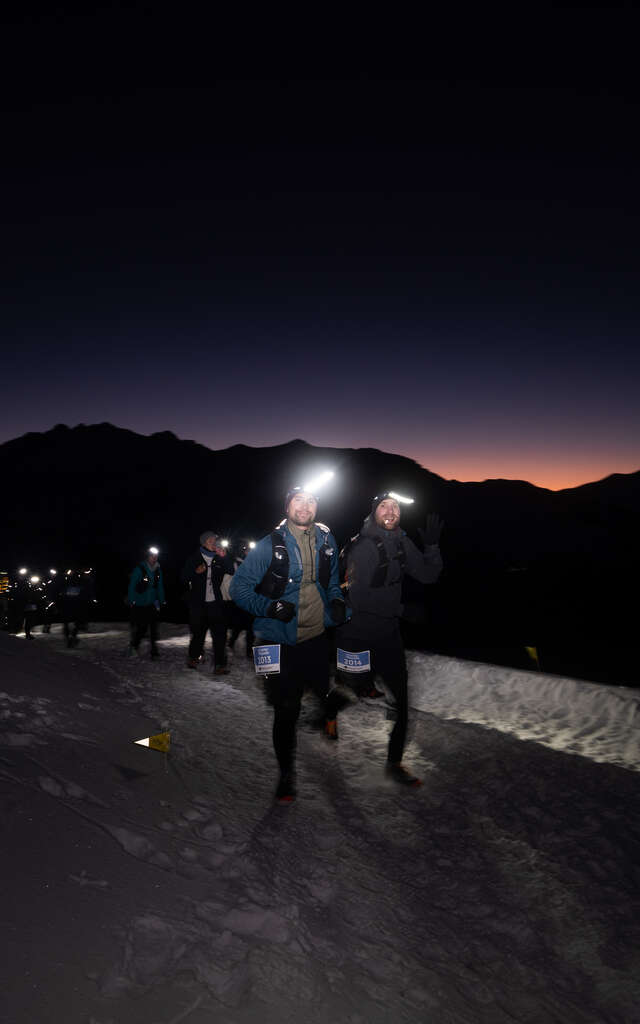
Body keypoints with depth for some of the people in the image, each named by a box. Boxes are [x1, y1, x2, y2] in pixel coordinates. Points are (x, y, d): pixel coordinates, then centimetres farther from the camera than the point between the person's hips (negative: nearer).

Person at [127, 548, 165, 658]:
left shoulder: (158, 570, 4)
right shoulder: (139, 569, -11)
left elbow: (160, 587, 11)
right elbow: (132, 586, -8)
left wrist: (161, 601, 6)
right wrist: (131, 602, -12)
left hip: (152, 604, 4)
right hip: (139, 605, -3)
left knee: (154, 626, -8)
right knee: (141, 627, 0)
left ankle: (154, 650, -3)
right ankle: (134, 646, 26)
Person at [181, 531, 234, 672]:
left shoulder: (219, 559, 9)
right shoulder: (194, 558, 6)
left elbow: (232, 572, -3)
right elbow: (184, 577, 6)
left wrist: (225, 557, -15)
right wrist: (196, 571, -12)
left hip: (215, 602, 1)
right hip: (198, 603, -1)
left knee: (219, 633, -8)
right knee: (198, 631, 8)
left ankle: (220, 664, -5)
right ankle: (194, 657, 32)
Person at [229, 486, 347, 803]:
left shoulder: (326, 541, 4)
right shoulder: (270, 546, -10)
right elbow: (239, 588, -7)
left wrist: (336, 601, -2)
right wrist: (270, 607, -21)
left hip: (319, 637, 3)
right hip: (282, 642, -3)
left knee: (331, 695, 12)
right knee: (286, 712, 5)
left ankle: (328, 712, 52)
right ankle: (286, 774, 28)